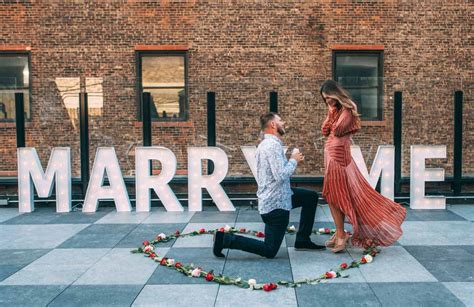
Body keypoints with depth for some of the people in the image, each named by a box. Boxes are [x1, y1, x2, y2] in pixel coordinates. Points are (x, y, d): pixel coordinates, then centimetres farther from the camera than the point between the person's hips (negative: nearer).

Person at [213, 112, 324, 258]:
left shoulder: (266, 144, 12)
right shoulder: (273, 145, -21)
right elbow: (281, 175, -29)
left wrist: (293, 161, 4)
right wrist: (294, 160, -13)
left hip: (278, 196, 10)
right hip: (276, 203, -10)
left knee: (312, 196, 19)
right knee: (269, 251, -1)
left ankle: (302, 240, 21)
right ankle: (225, 239, -3)